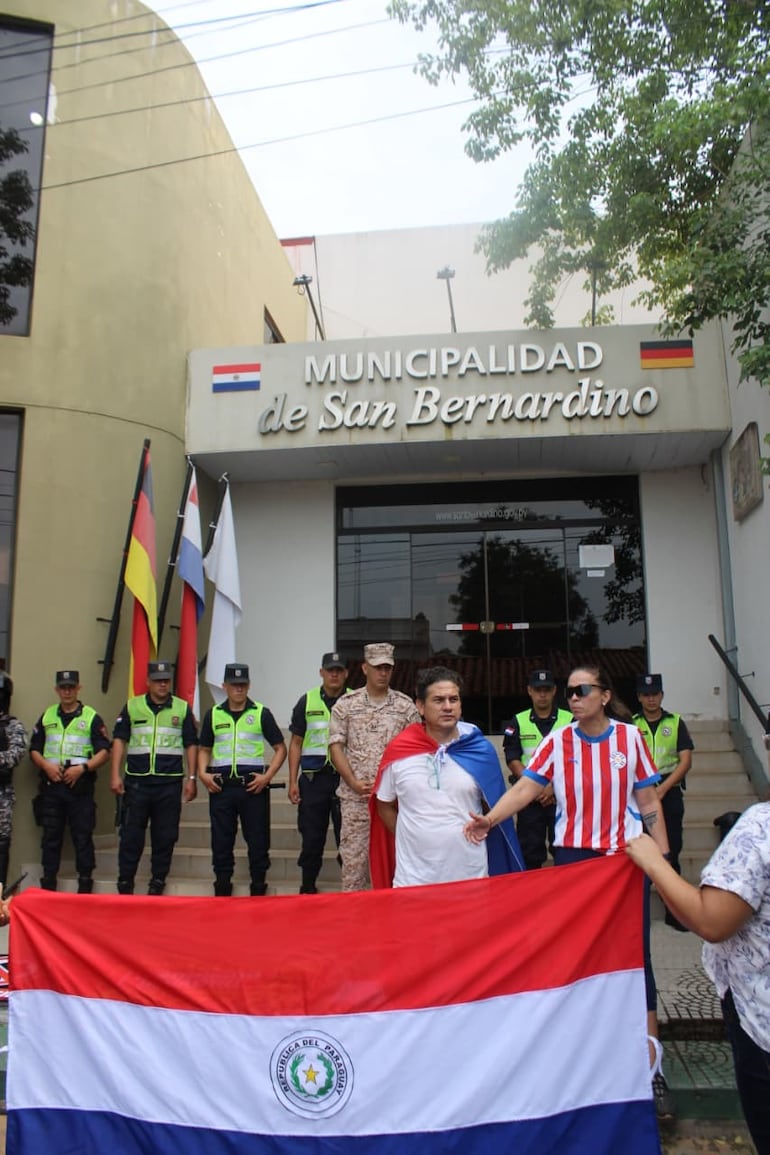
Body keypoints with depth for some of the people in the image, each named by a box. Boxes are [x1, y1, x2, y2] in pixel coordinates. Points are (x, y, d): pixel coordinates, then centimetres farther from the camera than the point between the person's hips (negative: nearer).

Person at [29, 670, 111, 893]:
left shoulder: (92, 717, 2)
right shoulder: (46, 717, 13)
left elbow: (104, 751, -2)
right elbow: (34, 749, 13)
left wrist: (82, 767, -16)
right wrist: (46, 766, -6)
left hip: (80, 786, -3)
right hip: (51, 785, 3)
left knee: (83, 837, -1)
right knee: (50, 836, 8)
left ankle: (85, 885, 7)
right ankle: (48, 885, 18)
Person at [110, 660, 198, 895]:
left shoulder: (182, 708, 6)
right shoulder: (132, 707, 6)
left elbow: (191, 745, 8)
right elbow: (119, 740, 7)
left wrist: (191, 778, 3)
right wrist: (115, 775, -1)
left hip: (170, 782, 0)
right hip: (136, 781, 0)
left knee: (165, 835, 5)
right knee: (131, 834, 3)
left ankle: (158, 881, 18)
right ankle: (125, 882, 15)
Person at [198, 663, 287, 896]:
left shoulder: (261, 713, 4)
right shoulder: (213, 714, 11)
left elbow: (280, 748, 5)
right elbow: (204, 749, 17)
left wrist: (267, 776, -7)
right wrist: (203, 773, -1)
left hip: (253, 786, -2)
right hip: (221, 786, 2)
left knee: (257, 838, 2)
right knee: (221, 839, 7)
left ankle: (258, 885, 14)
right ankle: (222, 885, 19)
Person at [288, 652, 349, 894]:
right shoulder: (307, 701, 5)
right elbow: (296, 743, 8)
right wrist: (293, 782, 2)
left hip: (345, 777, -1)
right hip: (313, 777, 1)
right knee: (312, 837, 9)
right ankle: (308, 887, 24)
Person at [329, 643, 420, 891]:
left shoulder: (405, 706, 4)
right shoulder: (345, 704, 2)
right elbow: (336, 747, 0)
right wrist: (353, 782, -10)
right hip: (355, 796, 0)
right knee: (353, 855, 4)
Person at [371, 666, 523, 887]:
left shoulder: (481, 750, -2)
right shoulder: (398, 750, -4)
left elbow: (494, 806, 10)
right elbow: (384, 806, 9)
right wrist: (411, 839, 3)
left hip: (470, 873, 1)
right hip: (414, 876, 0)